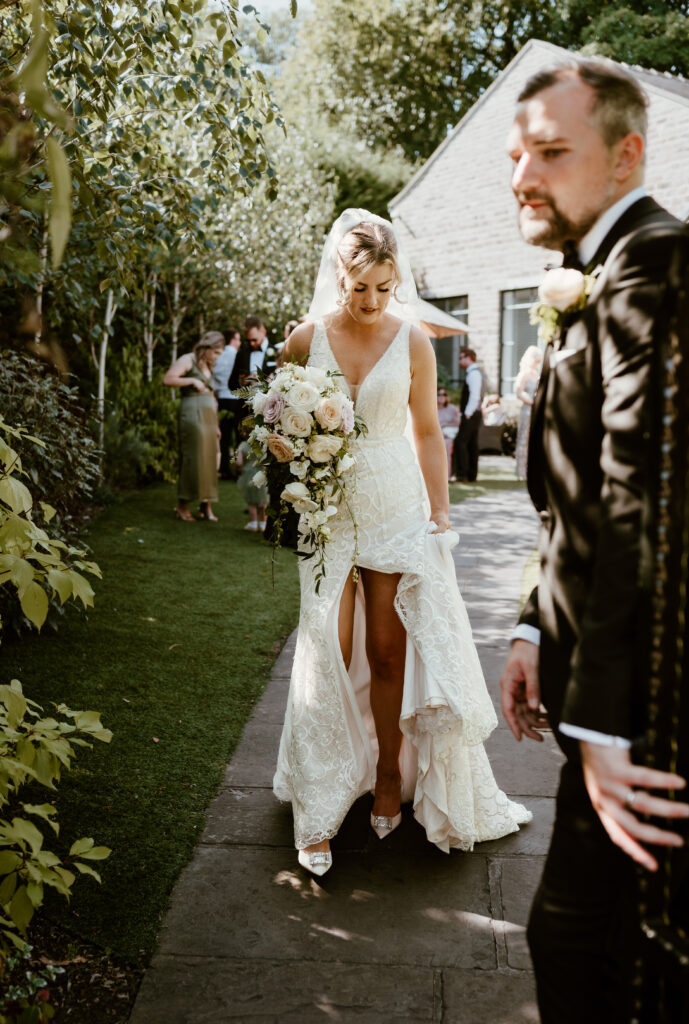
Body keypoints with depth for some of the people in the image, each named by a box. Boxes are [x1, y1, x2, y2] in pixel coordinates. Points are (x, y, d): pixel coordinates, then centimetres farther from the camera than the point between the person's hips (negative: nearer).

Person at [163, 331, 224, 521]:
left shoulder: (208, 367, 23)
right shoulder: (188, 360, -1)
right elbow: (168, 379, -15)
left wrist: (215, 424, 22)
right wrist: (192, 380, -14)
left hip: (208, 415, 8)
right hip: (191, 413, -8)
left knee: (209, 459, 4)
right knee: (193, 458, -10)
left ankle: (205, 506, 10)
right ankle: (182, 505, -2)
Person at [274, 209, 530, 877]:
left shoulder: (412, 342, -1)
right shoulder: (306, 339, -1)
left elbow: (428, 434, 5)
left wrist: (439, 515, 3)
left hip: (397, 509, 0)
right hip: (327, 512, 0)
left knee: (389, 653, 4)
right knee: (330, 654, -1)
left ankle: (391, 774, 24)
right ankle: (320, 810, 9)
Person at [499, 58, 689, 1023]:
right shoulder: (609, 275, 16)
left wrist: (603, 723, -24)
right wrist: (539, 631, 11)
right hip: (606, 663, 10)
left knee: (577, 932, 3)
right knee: (609, 922, 23)